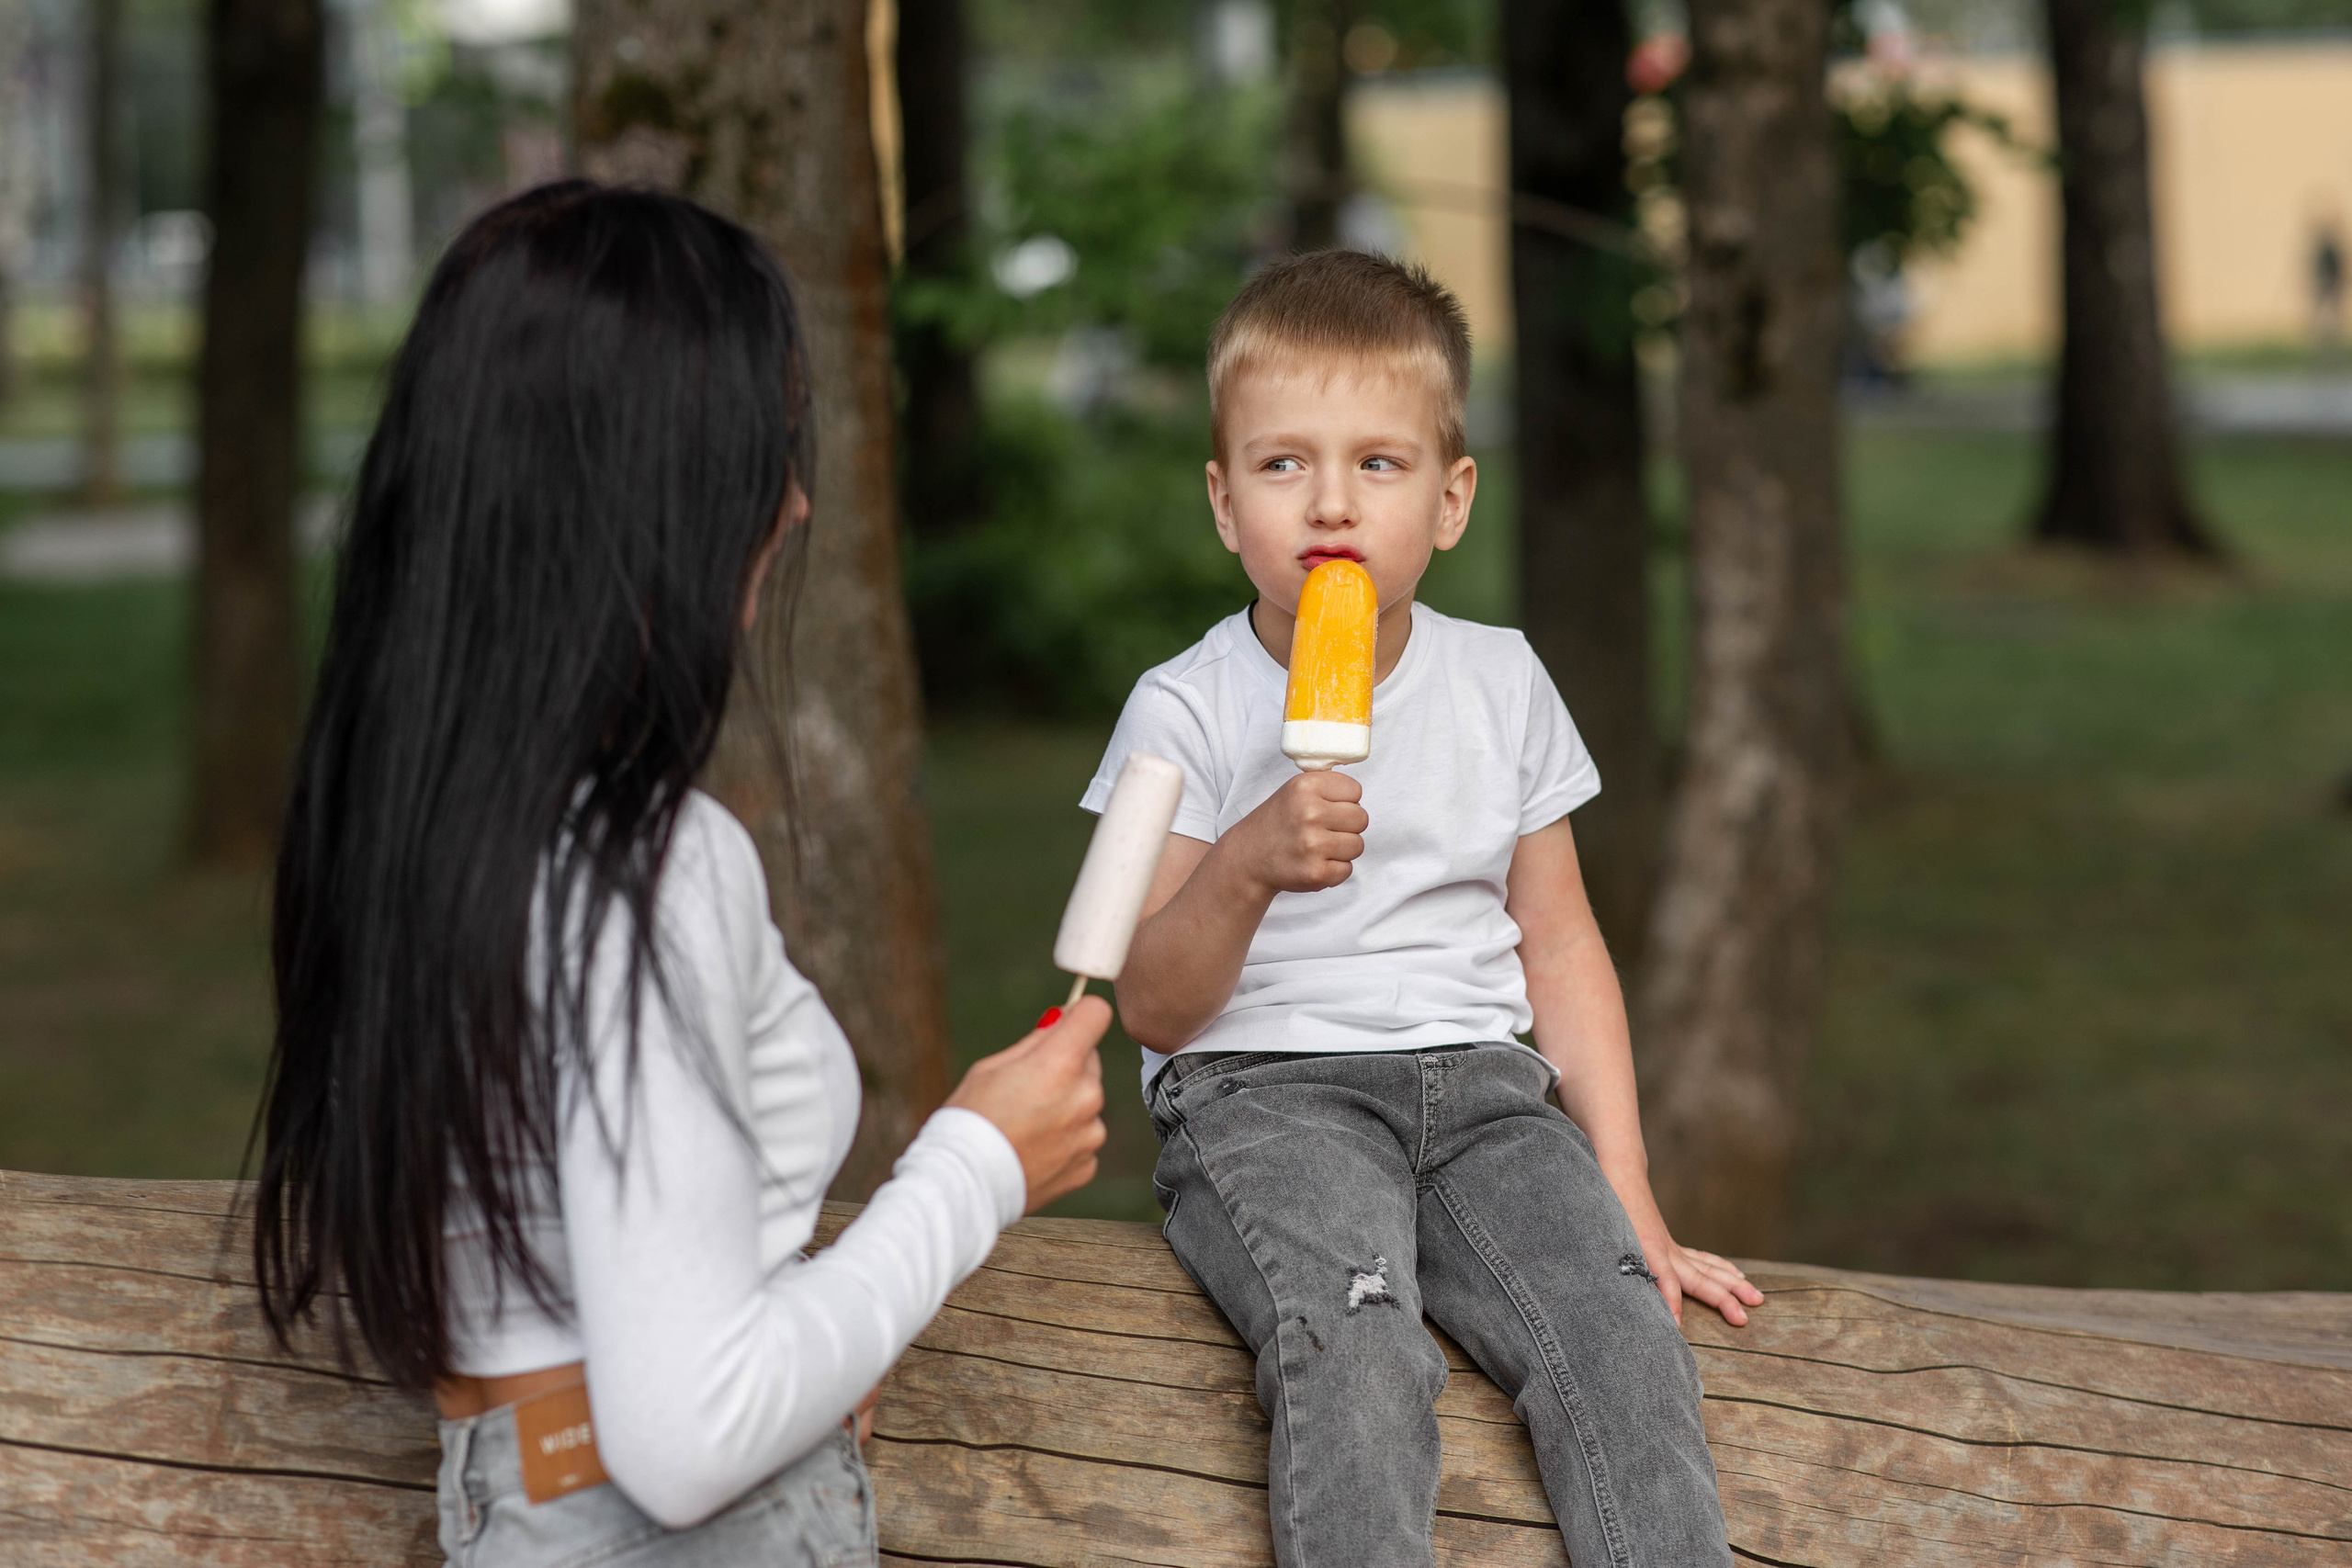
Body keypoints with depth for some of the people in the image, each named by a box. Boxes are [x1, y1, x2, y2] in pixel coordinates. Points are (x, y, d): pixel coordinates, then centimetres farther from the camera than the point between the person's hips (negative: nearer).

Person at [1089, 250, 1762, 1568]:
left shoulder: (1502, 683, 10)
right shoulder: (1187, 711, 0)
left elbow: (1559, 944, 15)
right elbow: (1153, 1009, -3)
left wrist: (1629, 1202, 9)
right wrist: (1249, 865, -22)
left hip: (1480, 1085, 3)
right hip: (1259, 1097, -3)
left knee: (1619, 1323, -25)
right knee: (1350, 1333, -34)